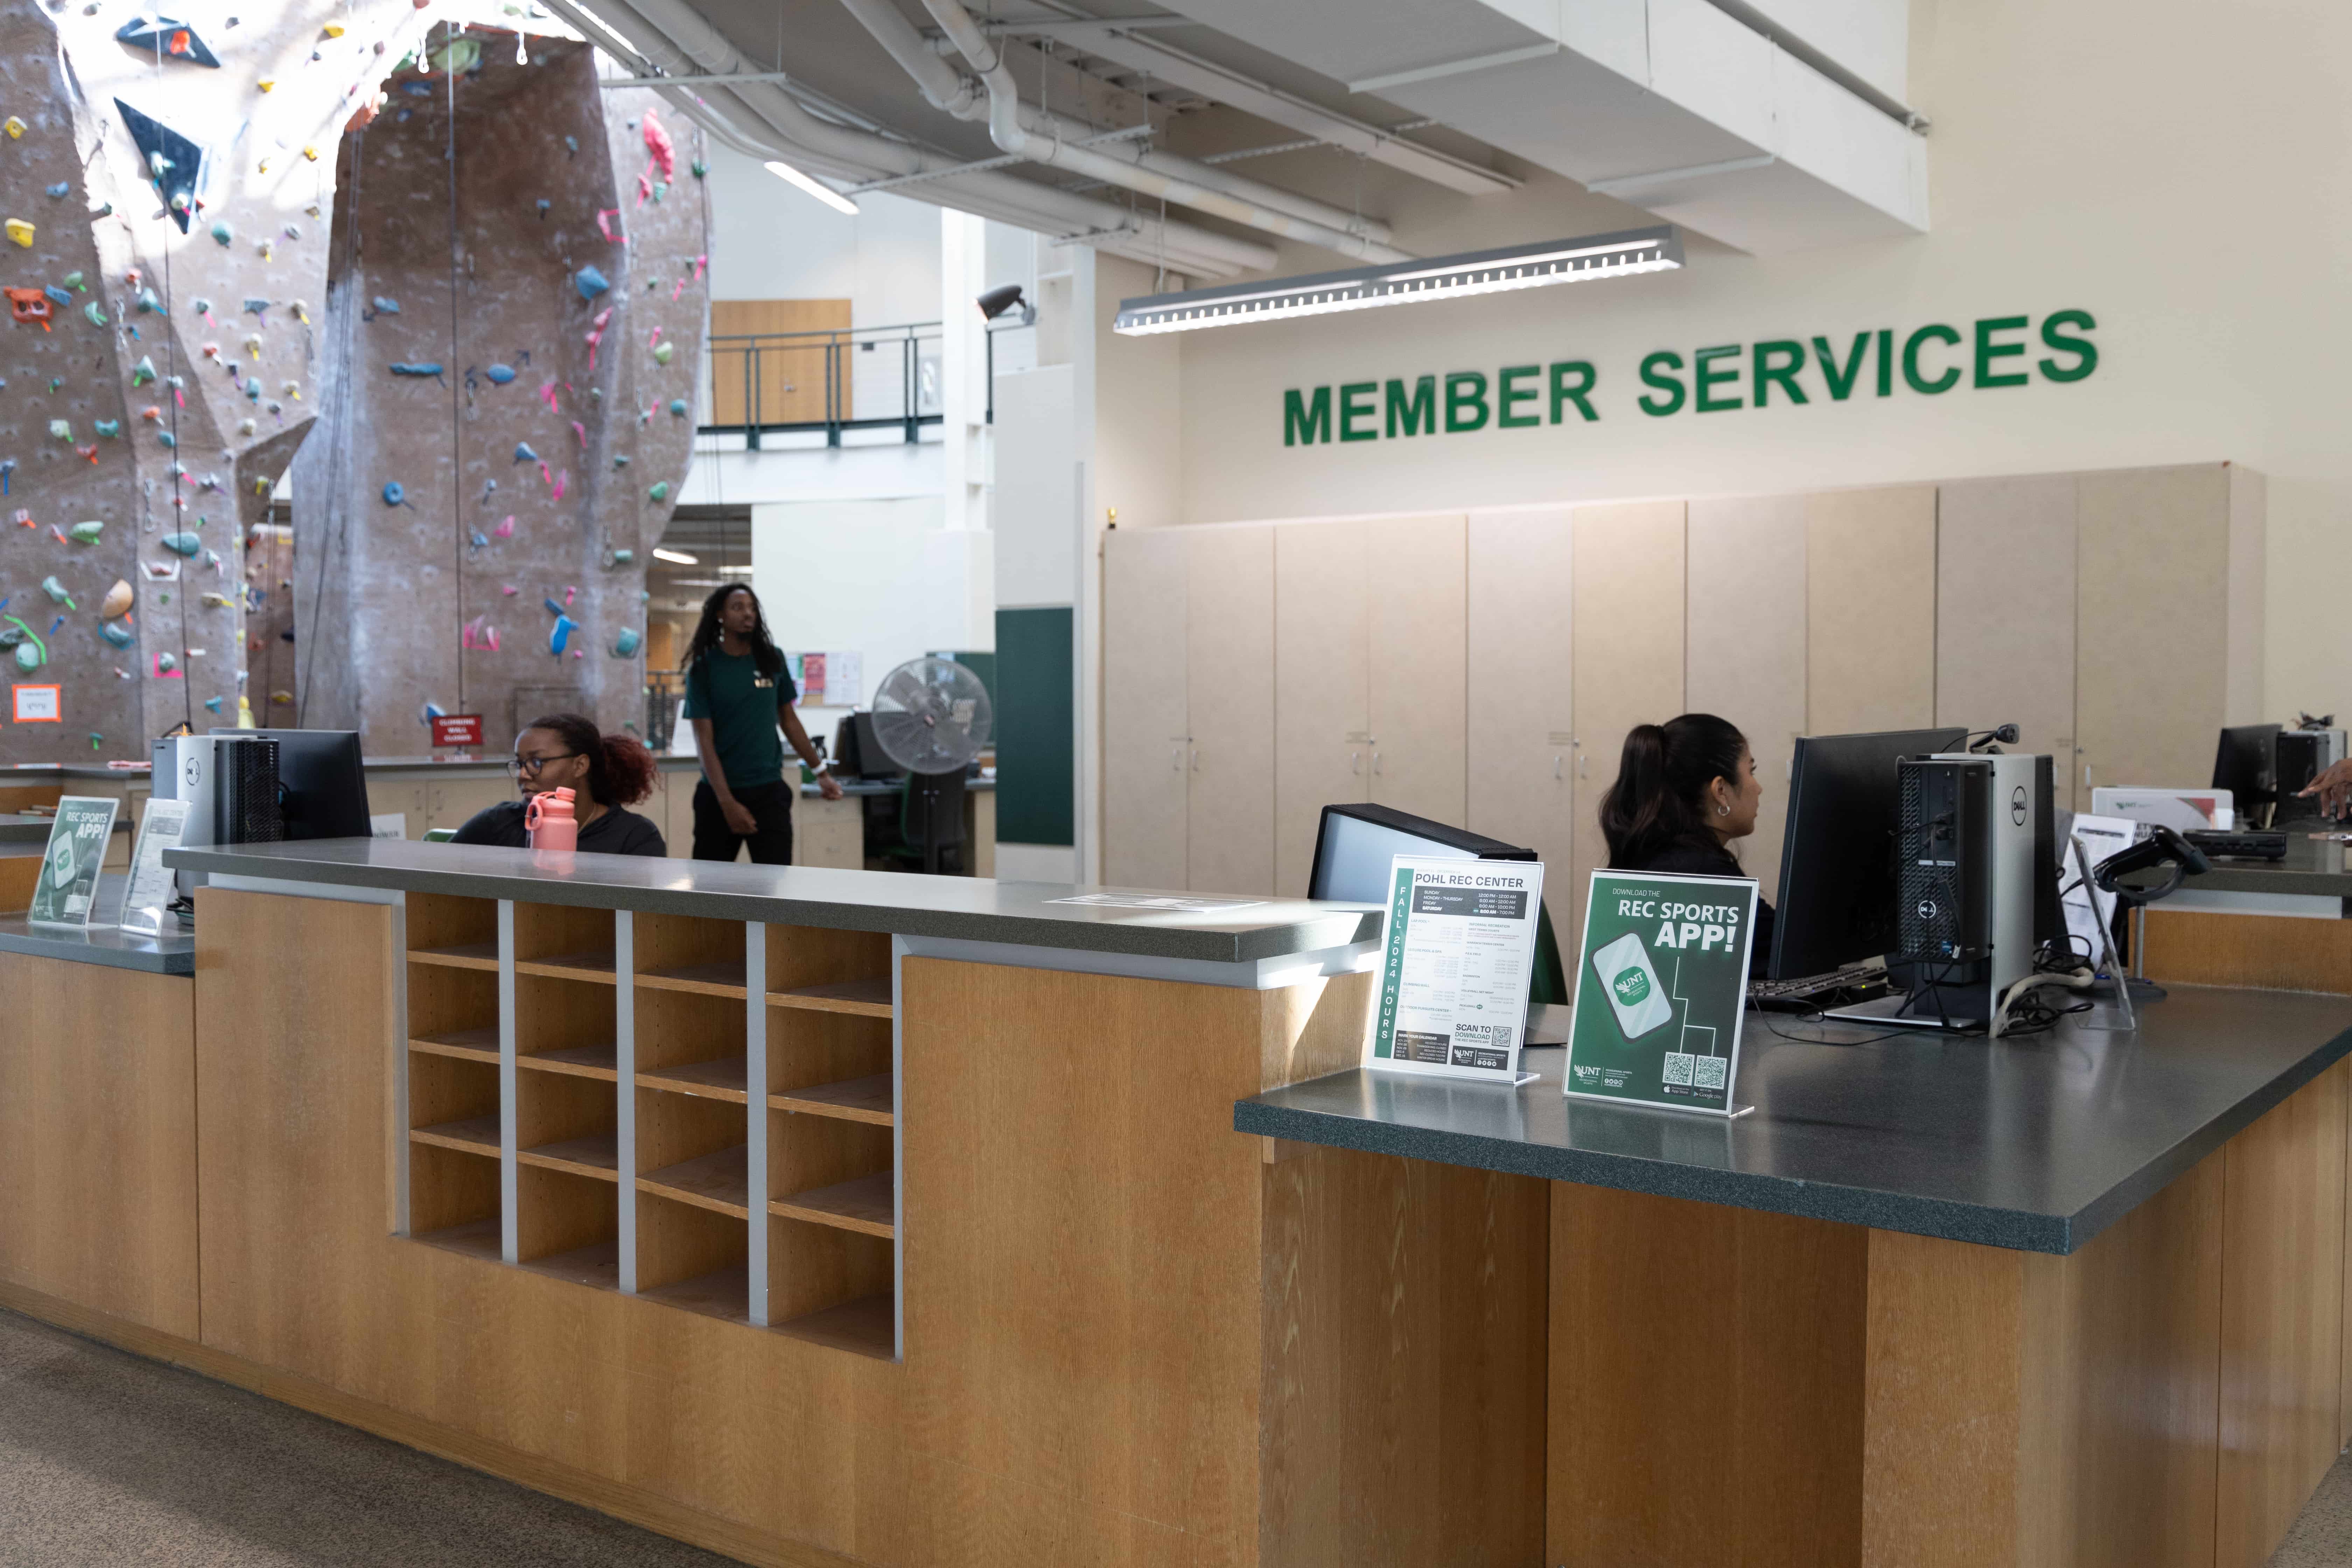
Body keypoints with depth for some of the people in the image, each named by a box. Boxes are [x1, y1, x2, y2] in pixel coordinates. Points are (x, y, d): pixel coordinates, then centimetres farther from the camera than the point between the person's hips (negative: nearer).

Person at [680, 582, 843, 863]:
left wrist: (821, 772, 13)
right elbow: (705, 741, -7)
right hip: (719, 791, -1)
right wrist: (728, 802, -14)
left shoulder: (772, 659, 4)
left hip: (769, 790, 1)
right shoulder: (703, 669, -4)